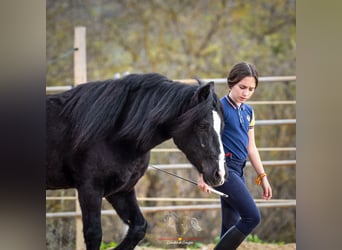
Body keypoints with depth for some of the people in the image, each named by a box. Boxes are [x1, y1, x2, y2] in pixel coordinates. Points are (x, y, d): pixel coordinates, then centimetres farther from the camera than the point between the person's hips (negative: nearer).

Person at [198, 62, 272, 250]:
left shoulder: (248, 111, 14)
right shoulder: (220, 107, -9)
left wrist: (262, 177, 18)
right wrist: (203, 174, -20)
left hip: (238, 170, 8)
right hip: (224, 168, -8)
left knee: (232, 225, 8)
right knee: (252, 217, -16)